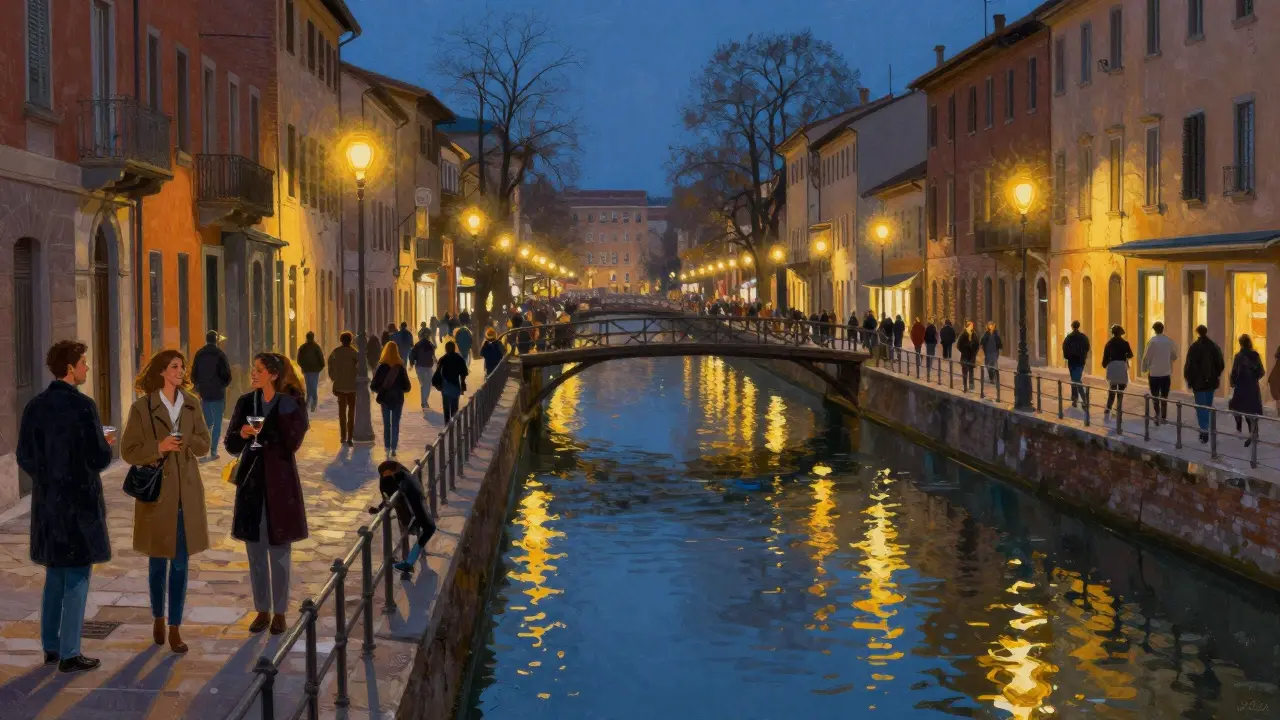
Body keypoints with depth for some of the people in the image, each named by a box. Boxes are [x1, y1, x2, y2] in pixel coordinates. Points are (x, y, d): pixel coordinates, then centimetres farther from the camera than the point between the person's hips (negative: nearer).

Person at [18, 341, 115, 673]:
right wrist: (107, 443, 4)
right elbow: (99, 459, -16)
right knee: (77, 577, 2)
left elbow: (24, 457, 6)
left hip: (47, 500, 6)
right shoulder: (82, 406, -17)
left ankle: (51, 647, 23)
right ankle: (69, 654, 4)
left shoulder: (35, 406, 2)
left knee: (55, 574, 17)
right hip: (80, 500, -6)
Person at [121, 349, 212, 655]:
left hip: (186, 492, 3)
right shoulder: (142, 407, -8)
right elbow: (128, 451, -6)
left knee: (181, 562, 2)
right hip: (156, 491, -2)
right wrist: (159, 447, -22)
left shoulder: (191, 404, 2)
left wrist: (185, 441, -15)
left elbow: (205, 443, 6)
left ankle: (175, 627, 9)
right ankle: (158, 617, 31)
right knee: (158, 560, 10)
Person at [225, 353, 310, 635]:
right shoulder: (246, 402, 2)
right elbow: (231, 445, 3)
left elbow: (291, 445, -17)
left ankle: (279, 612, 18)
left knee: (279, 552, 6)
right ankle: (262, 610, 22)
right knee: (255, 552, 10)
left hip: (279, 484, -3)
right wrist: (241, 434, -18)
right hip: (251, 483, 3)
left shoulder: (291, 403, -8)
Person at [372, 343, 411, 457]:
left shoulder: (381, 366, -9)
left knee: (386, 424, 10)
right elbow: (407, 386, -6)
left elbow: (374, 385, -10)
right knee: (396, 424, 7)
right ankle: (393, 449, 2)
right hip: (398, 399, 0)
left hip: (385, 399, 0)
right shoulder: (400, 366, -9)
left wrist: (380, 390, 10)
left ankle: (387, 448, 8)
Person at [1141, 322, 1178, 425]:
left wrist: (1144, 369, 4)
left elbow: (1146, 357, -11)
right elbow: (1174, 356, 9)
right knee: (1164, 397, 12)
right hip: (1166, 373, 3)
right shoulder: (1169, 341, -1)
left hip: (1154, 373, -3)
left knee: (1155, 396, 3)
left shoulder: (1152, 341, -12)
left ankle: (1157, 415, -13)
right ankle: (1164, 417, 13)